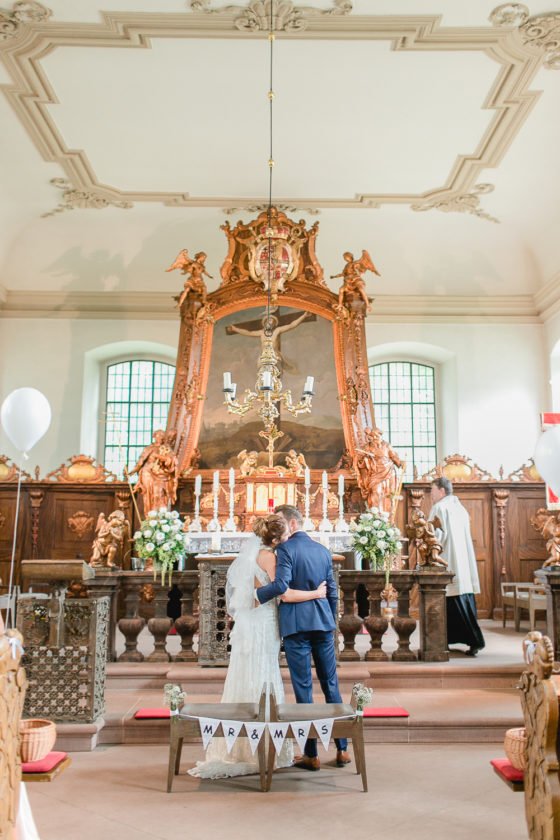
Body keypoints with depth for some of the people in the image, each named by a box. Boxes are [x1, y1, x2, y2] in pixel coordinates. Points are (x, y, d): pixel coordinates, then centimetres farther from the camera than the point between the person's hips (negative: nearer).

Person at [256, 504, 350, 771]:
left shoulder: (285, 549, -8)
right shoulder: (323, 550, 12)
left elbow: (281, 585, -22)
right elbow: (332, 592, 15)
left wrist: (253, 595, -11)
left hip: (296, 624, -6)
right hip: (323, 623, 6)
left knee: (303, 688, 2)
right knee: (331, 684, 12)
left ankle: (311, 755, 9)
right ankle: (342, 749, 18)